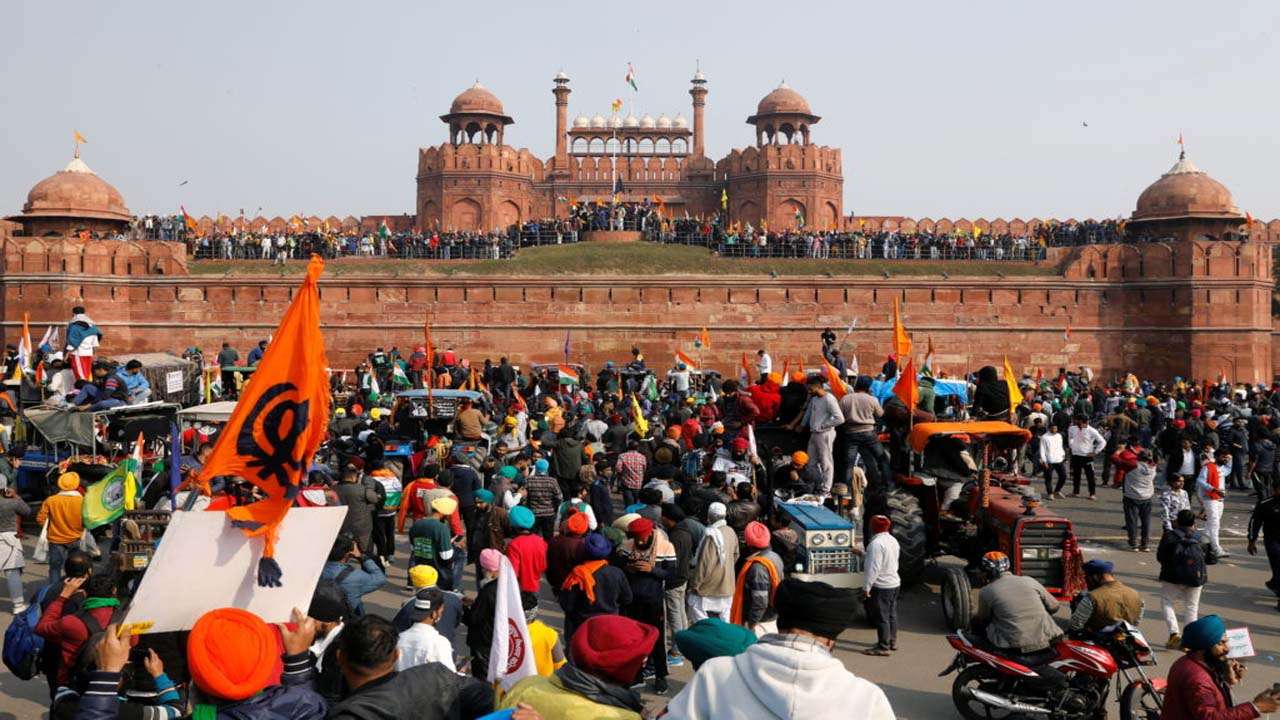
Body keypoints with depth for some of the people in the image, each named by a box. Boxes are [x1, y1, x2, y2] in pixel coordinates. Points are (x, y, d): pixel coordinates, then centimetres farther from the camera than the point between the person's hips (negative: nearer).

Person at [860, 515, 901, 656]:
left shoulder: (876, 543, -22)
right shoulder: (893, 540, 7)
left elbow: (873, 568, -24)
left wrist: (866, 587, -18)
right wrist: (863, 553, 28)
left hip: (881, 586, -9)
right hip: (895, 582, 9)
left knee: (881, 617, -1)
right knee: (891, 614, 19)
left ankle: (883, 647, 4)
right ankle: (892, 642, 30)